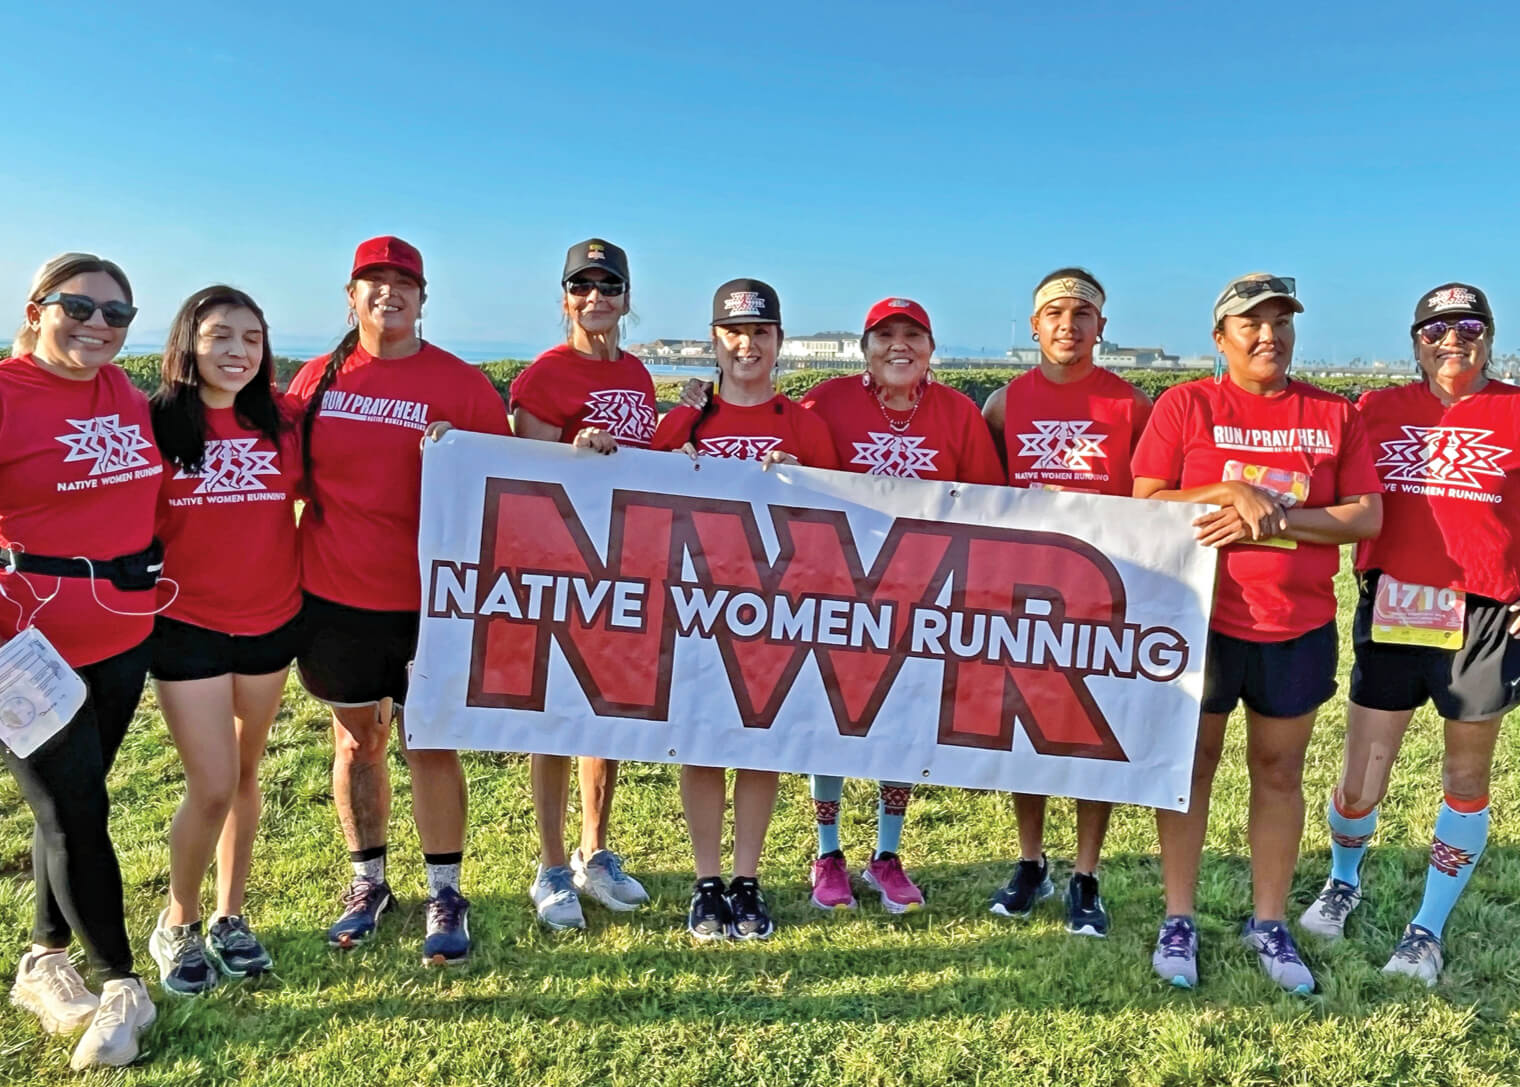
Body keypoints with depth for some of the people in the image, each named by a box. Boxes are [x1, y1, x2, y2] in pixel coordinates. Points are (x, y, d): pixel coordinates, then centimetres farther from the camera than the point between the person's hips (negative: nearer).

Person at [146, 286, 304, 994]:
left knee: (245, 774, 13)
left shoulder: (280, 420, 0)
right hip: (187, 624, -2)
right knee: (212, 788, -2)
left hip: (271, 622, 3)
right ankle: (177, 926, 23)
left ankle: (230, 917, 31)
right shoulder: (156, 422, -6)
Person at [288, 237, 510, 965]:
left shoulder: (461, 384, -3)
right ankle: (367, 882, 32)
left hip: (428, 600, -3)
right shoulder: (317, 380, 6)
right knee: (356, 741, 14)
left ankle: (445, 894, 18)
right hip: (334, 598, 3)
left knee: (431, 745, 3)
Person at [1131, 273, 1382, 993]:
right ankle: (1178, 922, 21)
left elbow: (1367, 516, -1)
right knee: (1191, 764, 7)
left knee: (1280, 771, 11)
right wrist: (1232, 495, -19)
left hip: (1301, 626, 3)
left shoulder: (1335, 415, 5)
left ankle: (1268, 923, 26)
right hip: (1201, 619, -2)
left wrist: (1271, 517, -14)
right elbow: (1145, 503, -6)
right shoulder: (1185, 405, -1)